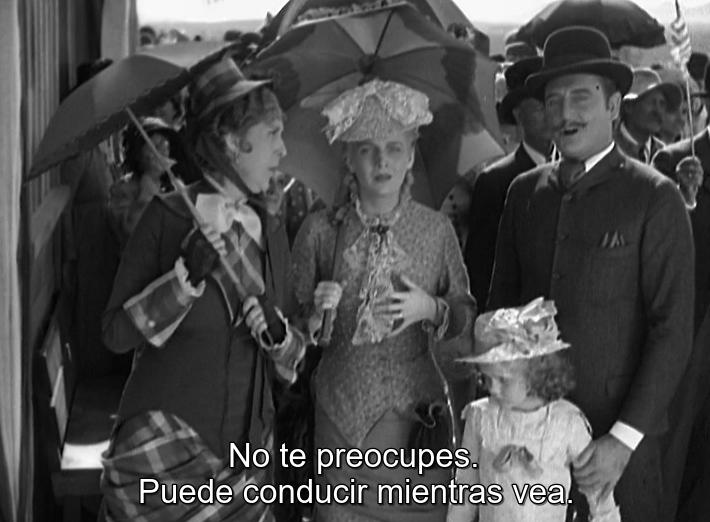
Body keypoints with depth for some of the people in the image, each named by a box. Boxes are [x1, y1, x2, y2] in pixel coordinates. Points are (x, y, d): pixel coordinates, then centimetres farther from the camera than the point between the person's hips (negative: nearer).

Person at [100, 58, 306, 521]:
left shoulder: (272, 232, 6)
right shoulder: (169, 217, -8)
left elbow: (292, 358, 13)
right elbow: (117, 333, -11)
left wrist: (278, 335, -9)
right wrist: (187, 275, -23)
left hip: (246, 452, 4)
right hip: (163, 450, -4)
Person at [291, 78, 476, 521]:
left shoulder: (436, 229, -1)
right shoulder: (320, 230, -2)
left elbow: (467, 314, 7)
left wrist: (432, 310, -12)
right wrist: (316, 315, -16)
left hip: (418, 411, 1)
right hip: (341, 413, 0)